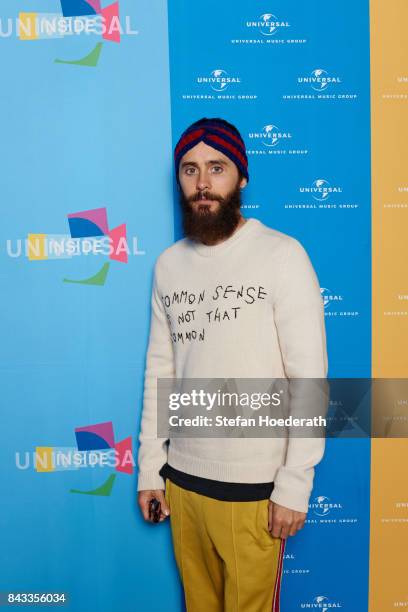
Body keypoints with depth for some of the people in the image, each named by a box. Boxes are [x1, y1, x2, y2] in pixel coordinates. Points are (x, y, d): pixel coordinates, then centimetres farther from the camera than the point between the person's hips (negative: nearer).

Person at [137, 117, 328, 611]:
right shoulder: (168, 264, 3)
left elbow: (310, 378, -12)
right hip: (180, 478, 5)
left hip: (254, 486, -4)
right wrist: (149, 466, 7)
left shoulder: (282, 255, -13)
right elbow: (159, 370, 7)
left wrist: (295, 484, -12)